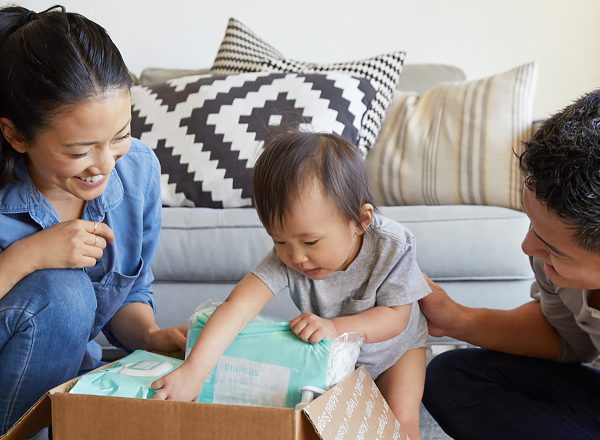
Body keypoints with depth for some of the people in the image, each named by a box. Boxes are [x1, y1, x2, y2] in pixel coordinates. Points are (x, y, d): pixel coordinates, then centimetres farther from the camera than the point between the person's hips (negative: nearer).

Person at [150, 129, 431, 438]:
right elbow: (240, 305, -42)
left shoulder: (391, 247, -32)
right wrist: (193, 372, -53)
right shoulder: (286, 256, -32)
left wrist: (335, 327, -40)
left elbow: (395, 317, -25)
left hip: (393, 347, -1)